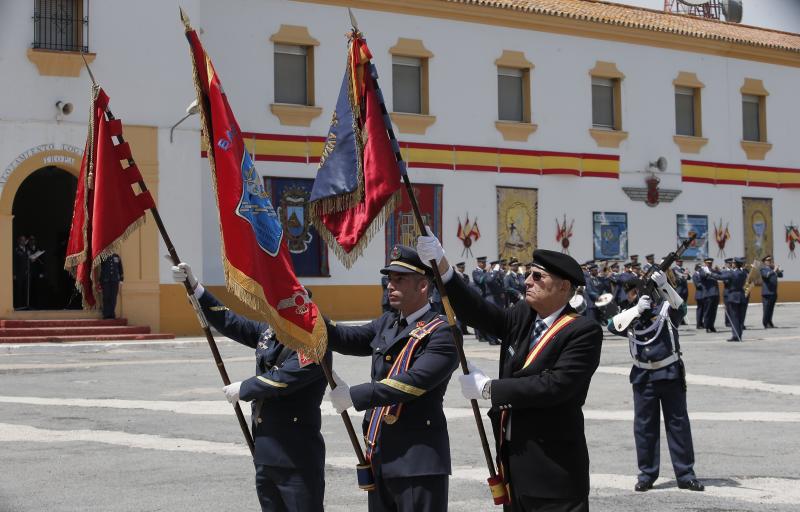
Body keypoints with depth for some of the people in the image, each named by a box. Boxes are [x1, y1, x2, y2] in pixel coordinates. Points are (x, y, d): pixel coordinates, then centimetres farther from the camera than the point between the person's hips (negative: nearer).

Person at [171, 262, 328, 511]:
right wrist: (193, 285, 5)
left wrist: (242, 389, -6)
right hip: (265, 453, 8)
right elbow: (229, 322, 11)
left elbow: (280, 379, -23)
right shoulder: (269, 332, 8)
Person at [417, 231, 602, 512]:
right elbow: (480, 313, -3)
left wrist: (488, 388, -16)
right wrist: (441, 267, -15)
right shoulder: (522, 316, 9)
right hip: (513, 460, 7)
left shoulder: (584, 332, -13)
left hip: (553, 469, -7)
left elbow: (555, 385, -23)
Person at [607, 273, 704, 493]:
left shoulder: (664, 307, -3)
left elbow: (680, 308, -24)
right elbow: (613, 326, -16)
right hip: (643, 376, 2)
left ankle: (685, 474, 8)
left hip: (670, 373, -2)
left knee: (678, 422, 2)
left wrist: (663, 286, -39)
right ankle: (646, 474, 13)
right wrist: (637, 309, -27)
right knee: (644, 425, 5)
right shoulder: (628, 314, 4)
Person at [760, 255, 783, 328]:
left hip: (774, 292, 7)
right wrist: (774, 271, -31)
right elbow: (766, 275, -23)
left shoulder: (773, 268, 17)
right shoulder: (763, 269, -4)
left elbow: (781, 275, 13)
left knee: (771, 309, 10)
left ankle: (769, 322, 17)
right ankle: (766, 323, -3)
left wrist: (779, 270, -5)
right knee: (766, 309, -7)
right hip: (767, 292, -7)